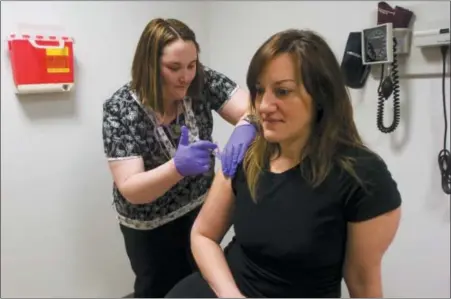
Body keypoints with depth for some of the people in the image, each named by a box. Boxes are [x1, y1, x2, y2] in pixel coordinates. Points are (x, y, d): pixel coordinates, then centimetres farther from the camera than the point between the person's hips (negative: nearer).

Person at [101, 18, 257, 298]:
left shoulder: (204, 82, -17)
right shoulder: (120, 109, -24)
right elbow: (130, 190, -28)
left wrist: (245, 128, -46)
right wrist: (178, 166, -46)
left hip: (200, 207, 3)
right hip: (151, 222, -2)